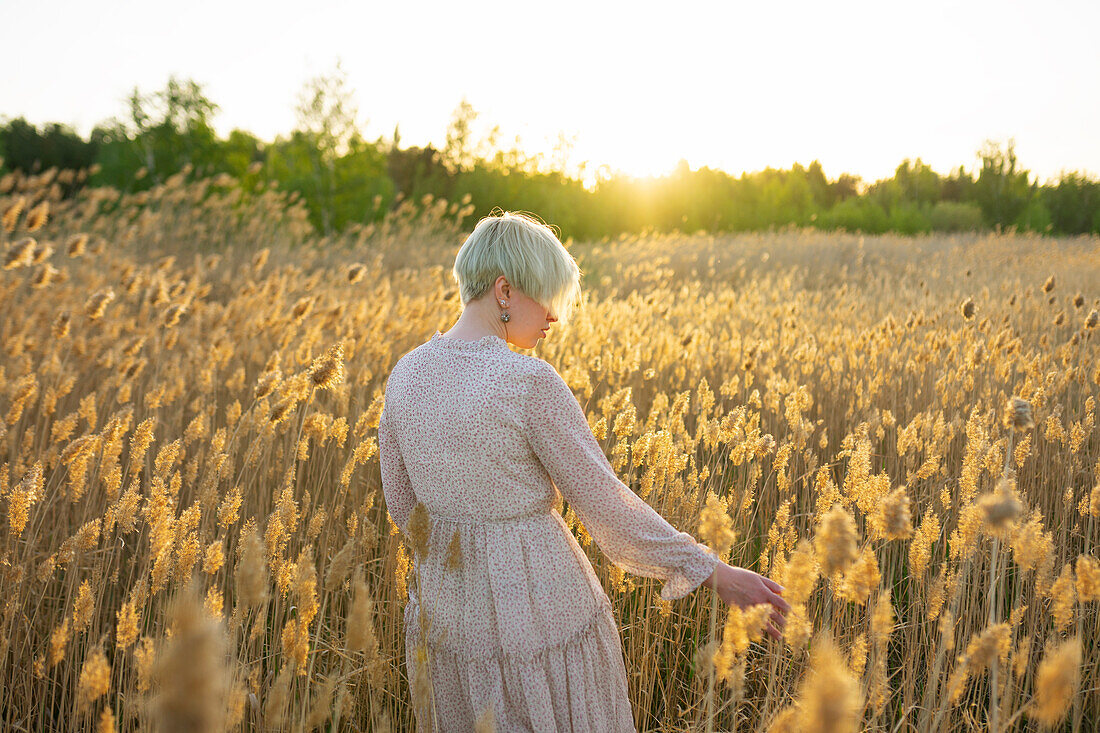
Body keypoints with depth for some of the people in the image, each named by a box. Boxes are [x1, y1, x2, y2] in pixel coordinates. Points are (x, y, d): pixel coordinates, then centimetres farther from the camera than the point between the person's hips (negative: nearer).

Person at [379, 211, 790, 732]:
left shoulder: (405, 374, -3)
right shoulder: (529, 381, -21)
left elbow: (403, 508, 6)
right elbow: (603, 501, -17)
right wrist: (714, 572, -9)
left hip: (445, 615, 6)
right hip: (543, 615, -5)